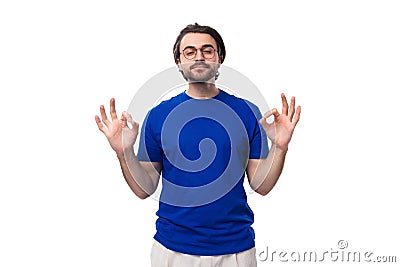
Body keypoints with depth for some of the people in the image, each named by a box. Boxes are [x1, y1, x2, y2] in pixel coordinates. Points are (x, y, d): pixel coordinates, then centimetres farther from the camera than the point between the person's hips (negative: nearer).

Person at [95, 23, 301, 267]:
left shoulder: (247, 112, -2)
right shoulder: (158, 115, -2)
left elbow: (261, 185, -2)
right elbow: (145, 189, -2)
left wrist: (279, 147, -17)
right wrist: (124, 152, -18)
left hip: (235, 247, 0)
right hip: (173, 247, 0)